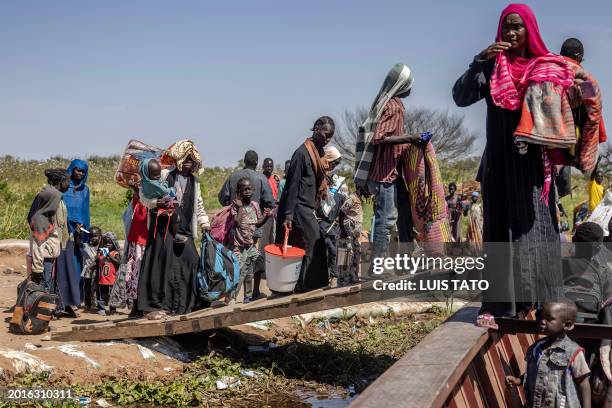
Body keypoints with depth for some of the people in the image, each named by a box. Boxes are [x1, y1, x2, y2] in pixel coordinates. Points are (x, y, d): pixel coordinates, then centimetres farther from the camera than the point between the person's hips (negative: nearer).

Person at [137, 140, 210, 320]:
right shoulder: (164, 175, -3)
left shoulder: (194, 181, 15)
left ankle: (181, 304, 13)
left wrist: (205, 223, 21)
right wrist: (156, 203, -20)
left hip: (185, 230, 6)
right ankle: (153, 306, -2)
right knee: (161, 264, -9)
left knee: (189, 261, 0)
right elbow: (144, 195, -3)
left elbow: (198, 204, 27)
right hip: (163, 227, -5)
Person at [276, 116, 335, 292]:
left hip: (308, 210, 9)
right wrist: (287, 216, -18)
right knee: (312, 250, -7)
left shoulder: (319, 152, 13)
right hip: (299, 210, -9)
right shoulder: (302, 153, -14)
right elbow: (292, 186, -16)